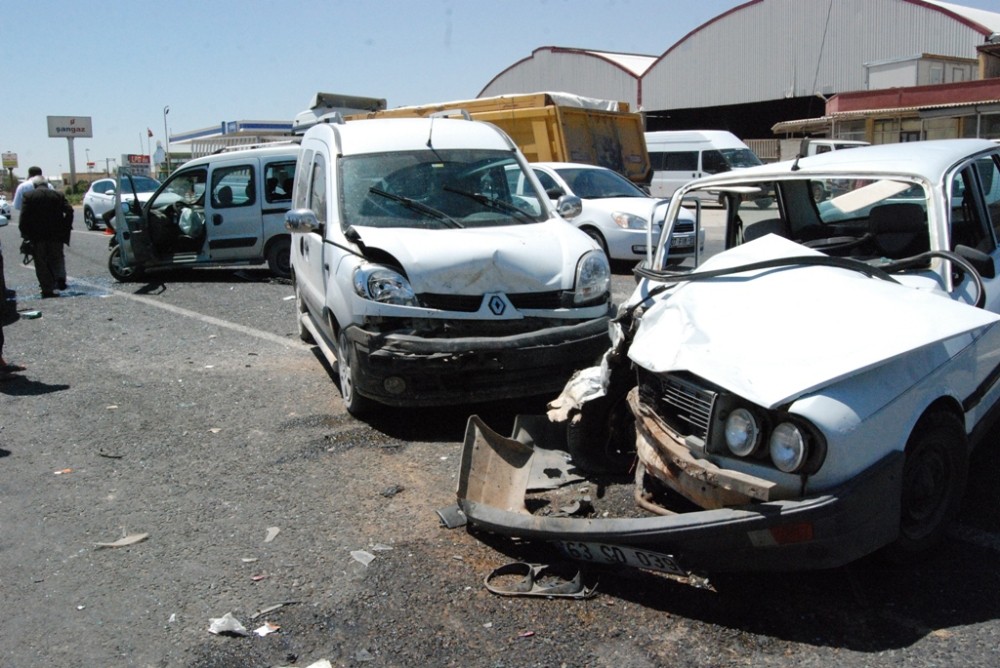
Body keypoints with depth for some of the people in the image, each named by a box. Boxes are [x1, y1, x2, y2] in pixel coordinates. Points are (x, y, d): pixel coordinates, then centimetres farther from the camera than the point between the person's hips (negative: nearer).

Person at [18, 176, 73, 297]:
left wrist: (25, 232, -2)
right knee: (57, 258, 16)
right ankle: (60, 278, -9)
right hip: (55, 234, 2)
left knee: (41, 262, 6)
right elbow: (69, 211, -3)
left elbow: (24, 216, -8)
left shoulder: (29, 196, -1)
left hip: (37, 236, -2)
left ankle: (47, 289, 2)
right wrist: (66, 227, 4)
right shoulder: (58, 195, 5)